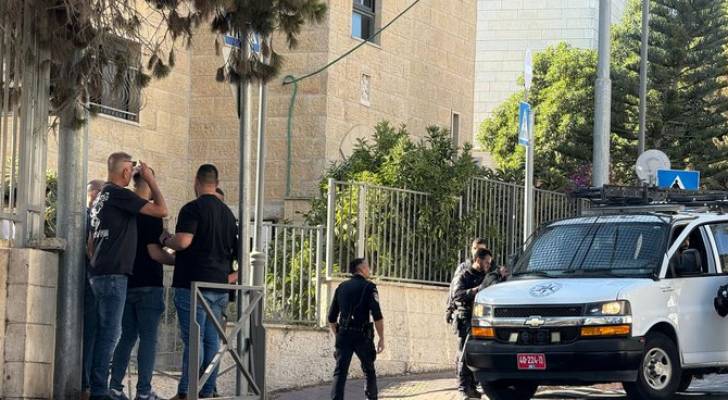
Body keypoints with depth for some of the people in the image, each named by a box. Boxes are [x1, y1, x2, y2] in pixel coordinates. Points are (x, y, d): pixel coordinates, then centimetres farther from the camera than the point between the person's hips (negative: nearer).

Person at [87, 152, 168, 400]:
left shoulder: (101, 197, 18)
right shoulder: (119, 194, -10)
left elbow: (91, 241, 24)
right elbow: (161, 210, -12)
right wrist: (150, 179, -2)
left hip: (99, 272, 10)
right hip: (113, 273, -9)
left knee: (106, 331, 12)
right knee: (110, 333, -9)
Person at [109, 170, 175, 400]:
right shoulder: (149, 213, -12)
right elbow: (154, 252, -15)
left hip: (126, 283, 7)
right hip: (148, 285, -7)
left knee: (127, 336, 13)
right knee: (148, 338, -3)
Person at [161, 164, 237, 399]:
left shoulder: (193, 208, -9)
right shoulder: (227, 213, 16)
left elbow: (183, 241, -21)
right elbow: (234, 251, 21)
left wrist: (165, 239, -2)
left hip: (194, 284, -7)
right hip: (219, 284, 7)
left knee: (193, 340, -8)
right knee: (212, 340, 7)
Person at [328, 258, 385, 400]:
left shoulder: (341, 287, 12)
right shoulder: (369, 287, -2)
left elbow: (332, 318, 15)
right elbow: (377, 316, -11)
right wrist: (381, 338, -6)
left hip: (343, 334, 3)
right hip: (362, 335, -3)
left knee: (340, 372, -3)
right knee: (369, 371, 14)